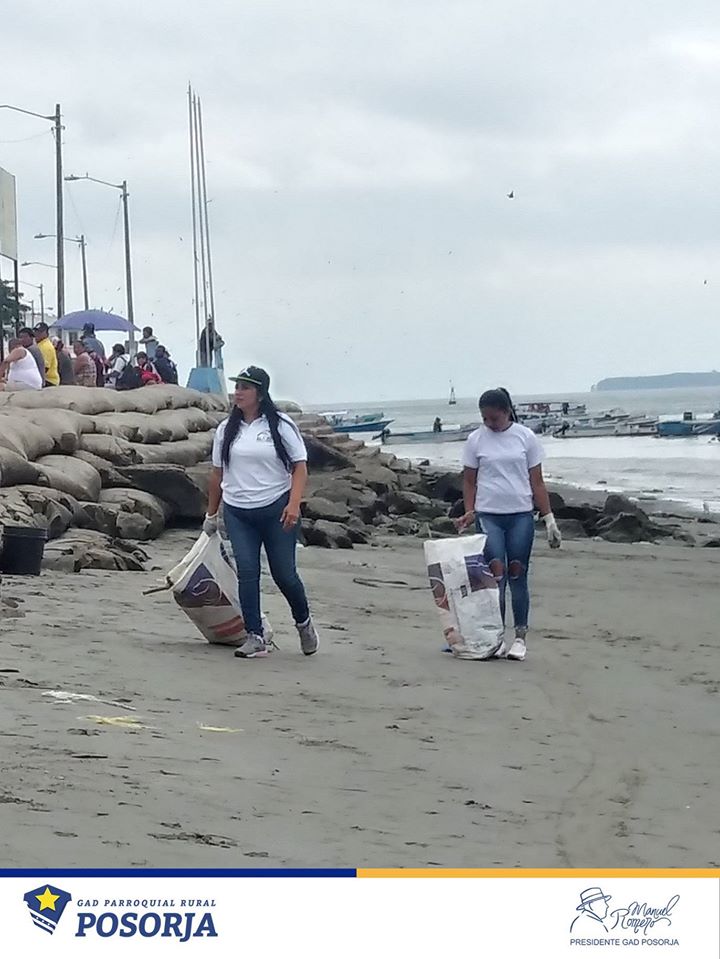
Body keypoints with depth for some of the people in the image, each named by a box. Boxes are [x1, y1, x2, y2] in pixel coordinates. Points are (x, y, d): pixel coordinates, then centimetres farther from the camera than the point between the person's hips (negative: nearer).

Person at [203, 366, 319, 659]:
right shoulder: (227, 429, 9)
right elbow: (217, 473, 15)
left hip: (276, 509, -3)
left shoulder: (281, 426, -2)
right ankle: (255, 637, -4)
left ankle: (303, 622, 27)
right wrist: (211, 515, 17)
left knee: (284, 573, 1)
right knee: (247, 571, -7)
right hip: (237, 513, 3)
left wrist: (294, 504, -17)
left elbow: (300, 467, -4)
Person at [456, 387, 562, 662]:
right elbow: (469, 481, 7)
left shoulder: (525, 437, 2)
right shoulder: (476, 440, 3)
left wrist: (549, 518, 1)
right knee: (495, 577, -8)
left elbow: (537, 481, 5)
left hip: (521, 516, 0)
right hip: (488, 516, 0)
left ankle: (520, 637, 8)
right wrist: (469, 512, -6)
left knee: (517, 577, 2)